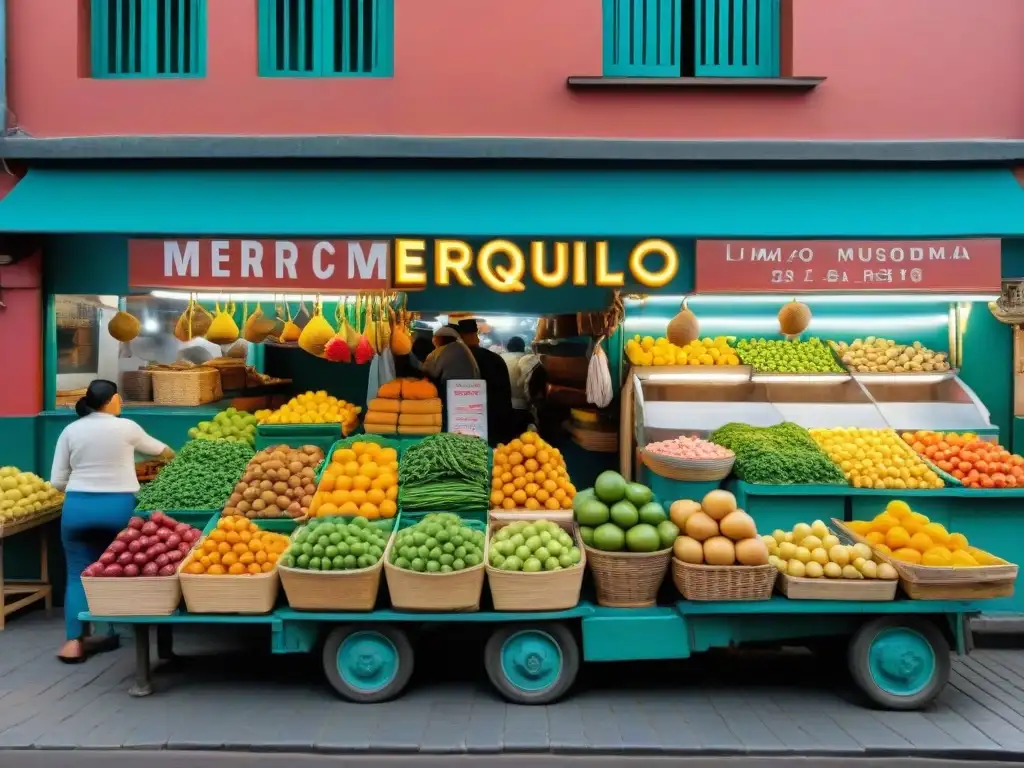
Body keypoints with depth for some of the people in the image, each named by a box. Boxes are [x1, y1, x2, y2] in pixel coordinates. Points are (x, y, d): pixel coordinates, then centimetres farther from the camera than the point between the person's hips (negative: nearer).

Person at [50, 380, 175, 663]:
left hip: (77, 507, 2)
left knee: (78, 574, 8)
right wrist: (174, 455, 41)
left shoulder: (71, 430, 5)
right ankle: (108, 633, 21)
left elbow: (57, 481, 5)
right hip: (118, 507, -1)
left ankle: (74, 641, 1)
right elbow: (159, 450, 19)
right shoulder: (126, 427, 0)